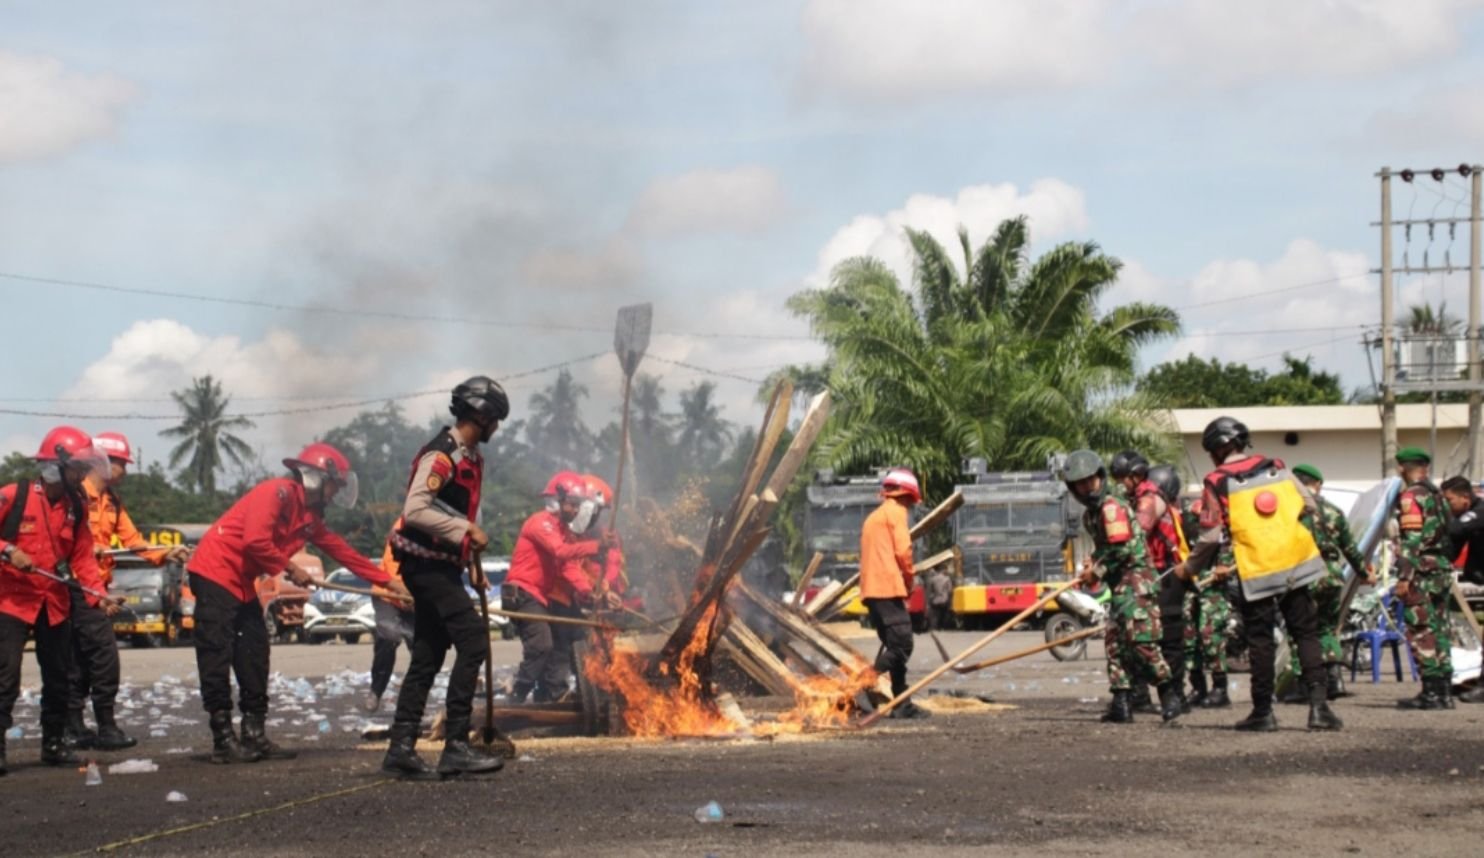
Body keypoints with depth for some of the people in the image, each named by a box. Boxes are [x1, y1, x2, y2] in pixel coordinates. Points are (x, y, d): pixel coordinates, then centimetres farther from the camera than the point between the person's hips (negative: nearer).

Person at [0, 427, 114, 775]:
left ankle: (53, 743, 26)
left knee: (58, 677, 13)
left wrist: (99, 595, -8)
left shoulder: (75, 506, 4)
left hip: (55, 603, 6)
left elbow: (82, 556, 4)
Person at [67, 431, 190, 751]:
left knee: (81, 658, 12)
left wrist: (165, 554, -3)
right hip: (77, 585, -10)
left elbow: (133, 541, 11)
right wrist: (86, 548, -27)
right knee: (104, 654, -11)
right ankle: (106, 728, -6)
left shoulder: (112, 502, 17)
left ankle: (74, 727, 16)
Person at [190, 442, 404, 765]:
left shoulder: (309, 515, 12)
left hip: (242, 584, 10)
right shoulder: (277, 493, -17)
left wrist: (386, 581, 16)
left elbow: (341, 550, 16)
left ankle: (254, 737, 11)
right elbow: (255, 541, -25)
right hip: (215, 574, -10)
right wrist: (291, 569, -13)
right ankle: (223, 740, -11)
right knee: (217, 657, -9)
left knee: (254, 656, 8)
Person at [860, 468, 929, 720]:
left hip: (871, 589, 9)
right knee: (902, 645, -15)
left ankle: (903, 704, 9)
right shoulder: (896, 512, -1)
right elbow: (902, 550, -11)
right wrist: (909, 577, 4)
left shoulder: (874, 517, 27)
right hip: (888, 587, -9)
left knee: (895, 647, 10)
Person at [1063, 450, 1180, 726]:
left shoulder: (1111, 506, -12)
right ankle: (1121, 703, 12)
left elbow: (1121, 549, -18)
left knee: (1141, 640, -17)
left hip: (1136, 580, -10)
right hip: (1120, 585, 10)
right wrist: (1093, 563, 6)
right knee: (1115, 641, 9)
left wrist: (1097, 572, -9)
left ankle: (1170, 699, -13)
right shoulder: (1092, 513, 18)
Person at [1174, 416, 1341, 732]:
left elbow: (1211, 537, -6)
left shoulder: (1218, 483, -5)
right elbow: (1309, 507, 12)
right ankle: (1319, 704, -2)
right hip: (1295, 565, 3)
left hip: (1256, 574, -3)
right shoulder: (1276, 468, 8)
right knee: (1306, 634, 8)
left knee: (1261, 641, 7)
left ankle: (1263, 712, 10)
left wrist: (1189, 568, 9)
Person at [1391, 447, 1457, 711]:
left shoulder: (1412, 496, -10)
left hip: (1422, 573, -9)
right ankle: (1444, 691, 14)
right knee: (1440, 632, 11)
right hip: (1443, 570, 9)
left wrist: (1404, 577, -19)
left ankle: (1432, 693, -10)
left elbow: (1412, 540, -17)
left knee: (1422, 634, -7)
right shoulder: (1437, 495, 17)